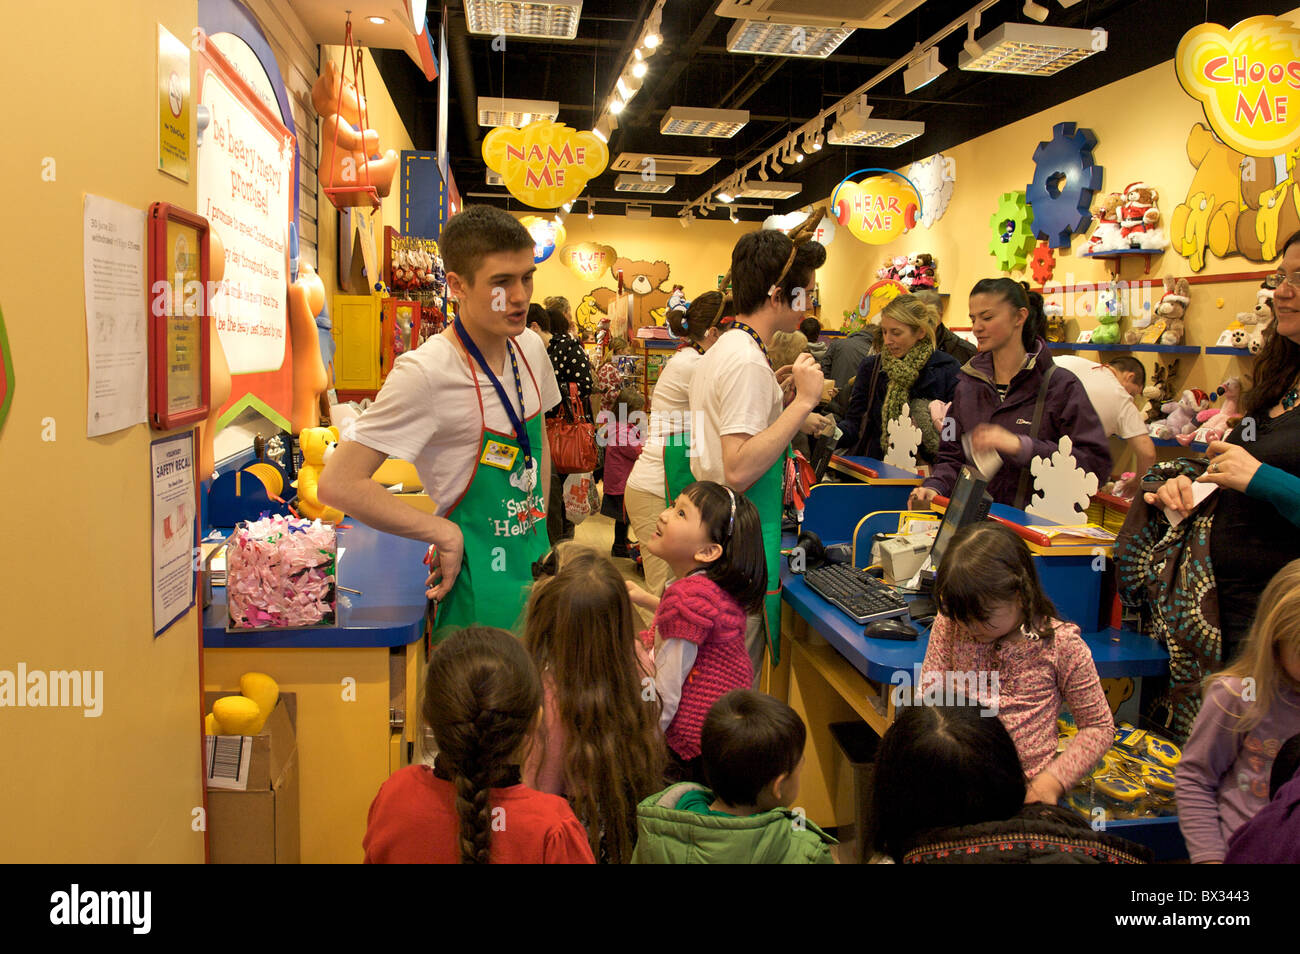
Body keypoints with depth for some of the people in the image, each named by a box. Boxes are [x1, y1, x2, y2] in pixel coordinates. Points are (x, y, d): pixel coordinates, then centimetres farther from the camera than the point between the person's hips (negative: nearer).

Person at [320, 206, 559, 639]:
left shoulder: (530, 348, 2)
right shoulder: (424, 373, -22)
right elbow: (338, 484, -24)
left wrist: (538, 533, 10)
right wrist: (445, 535, -20)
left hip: (534, 568, 7)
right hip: (478, 580, -7)